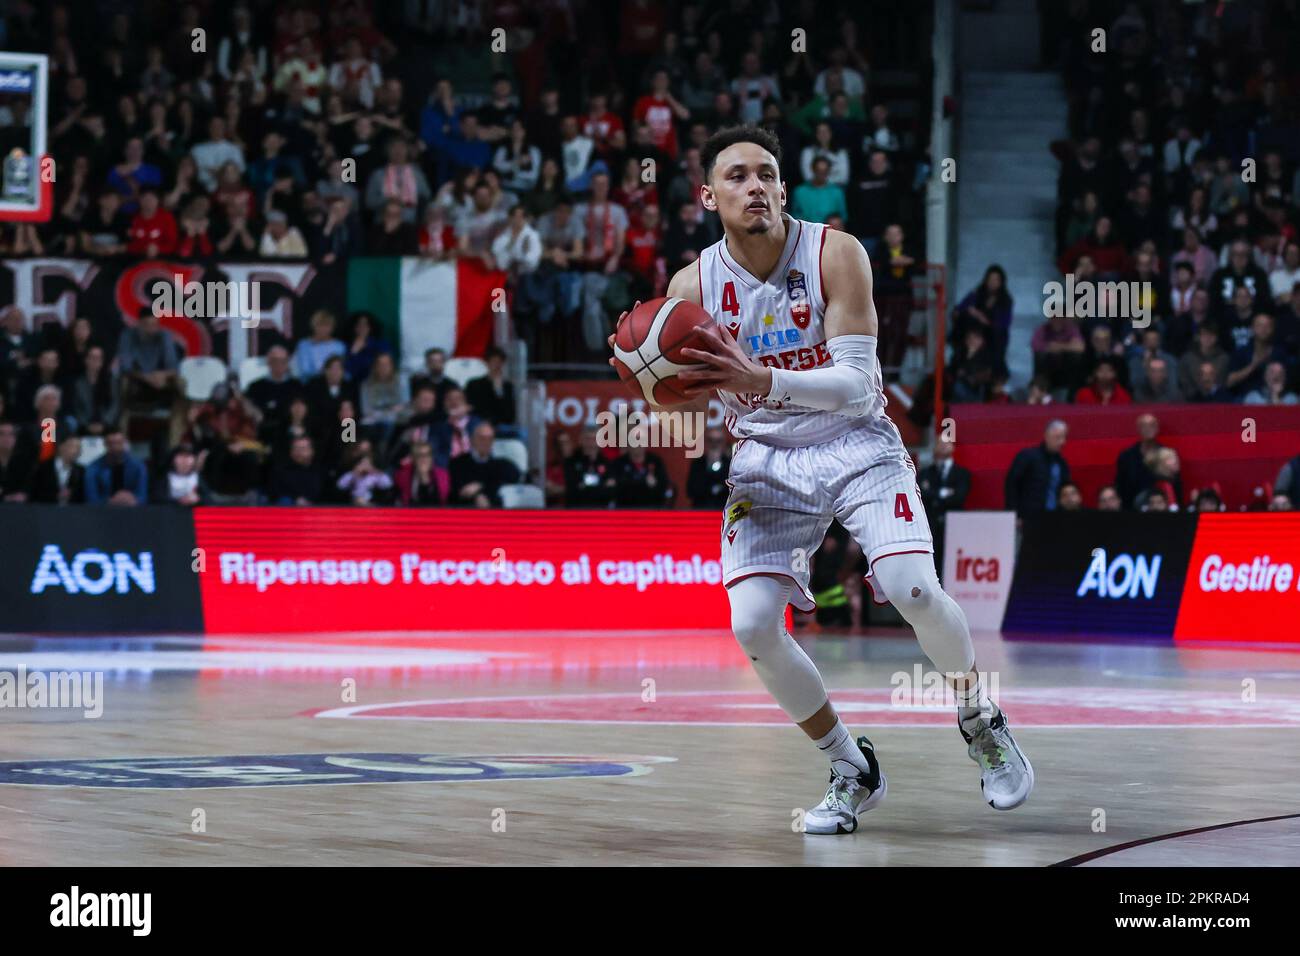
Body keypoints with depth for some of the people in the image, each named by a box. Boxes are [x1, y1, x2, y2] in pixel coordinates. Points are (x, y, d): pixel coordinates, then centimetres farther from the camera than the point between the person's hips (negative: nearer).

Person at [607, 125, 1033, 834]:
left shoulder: (836, 254, -14)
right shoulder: (694, 286, -7)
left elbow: (858, 385, -22)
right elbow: (687, 410, 1)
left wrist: (763, 380, -38)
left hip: (856, 448, -2)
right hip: (768, 462, 2)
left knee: (913, 590, -24)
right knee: (752, 625, -17)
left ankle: (978, 717, 8)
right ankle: (851, 770, 5)